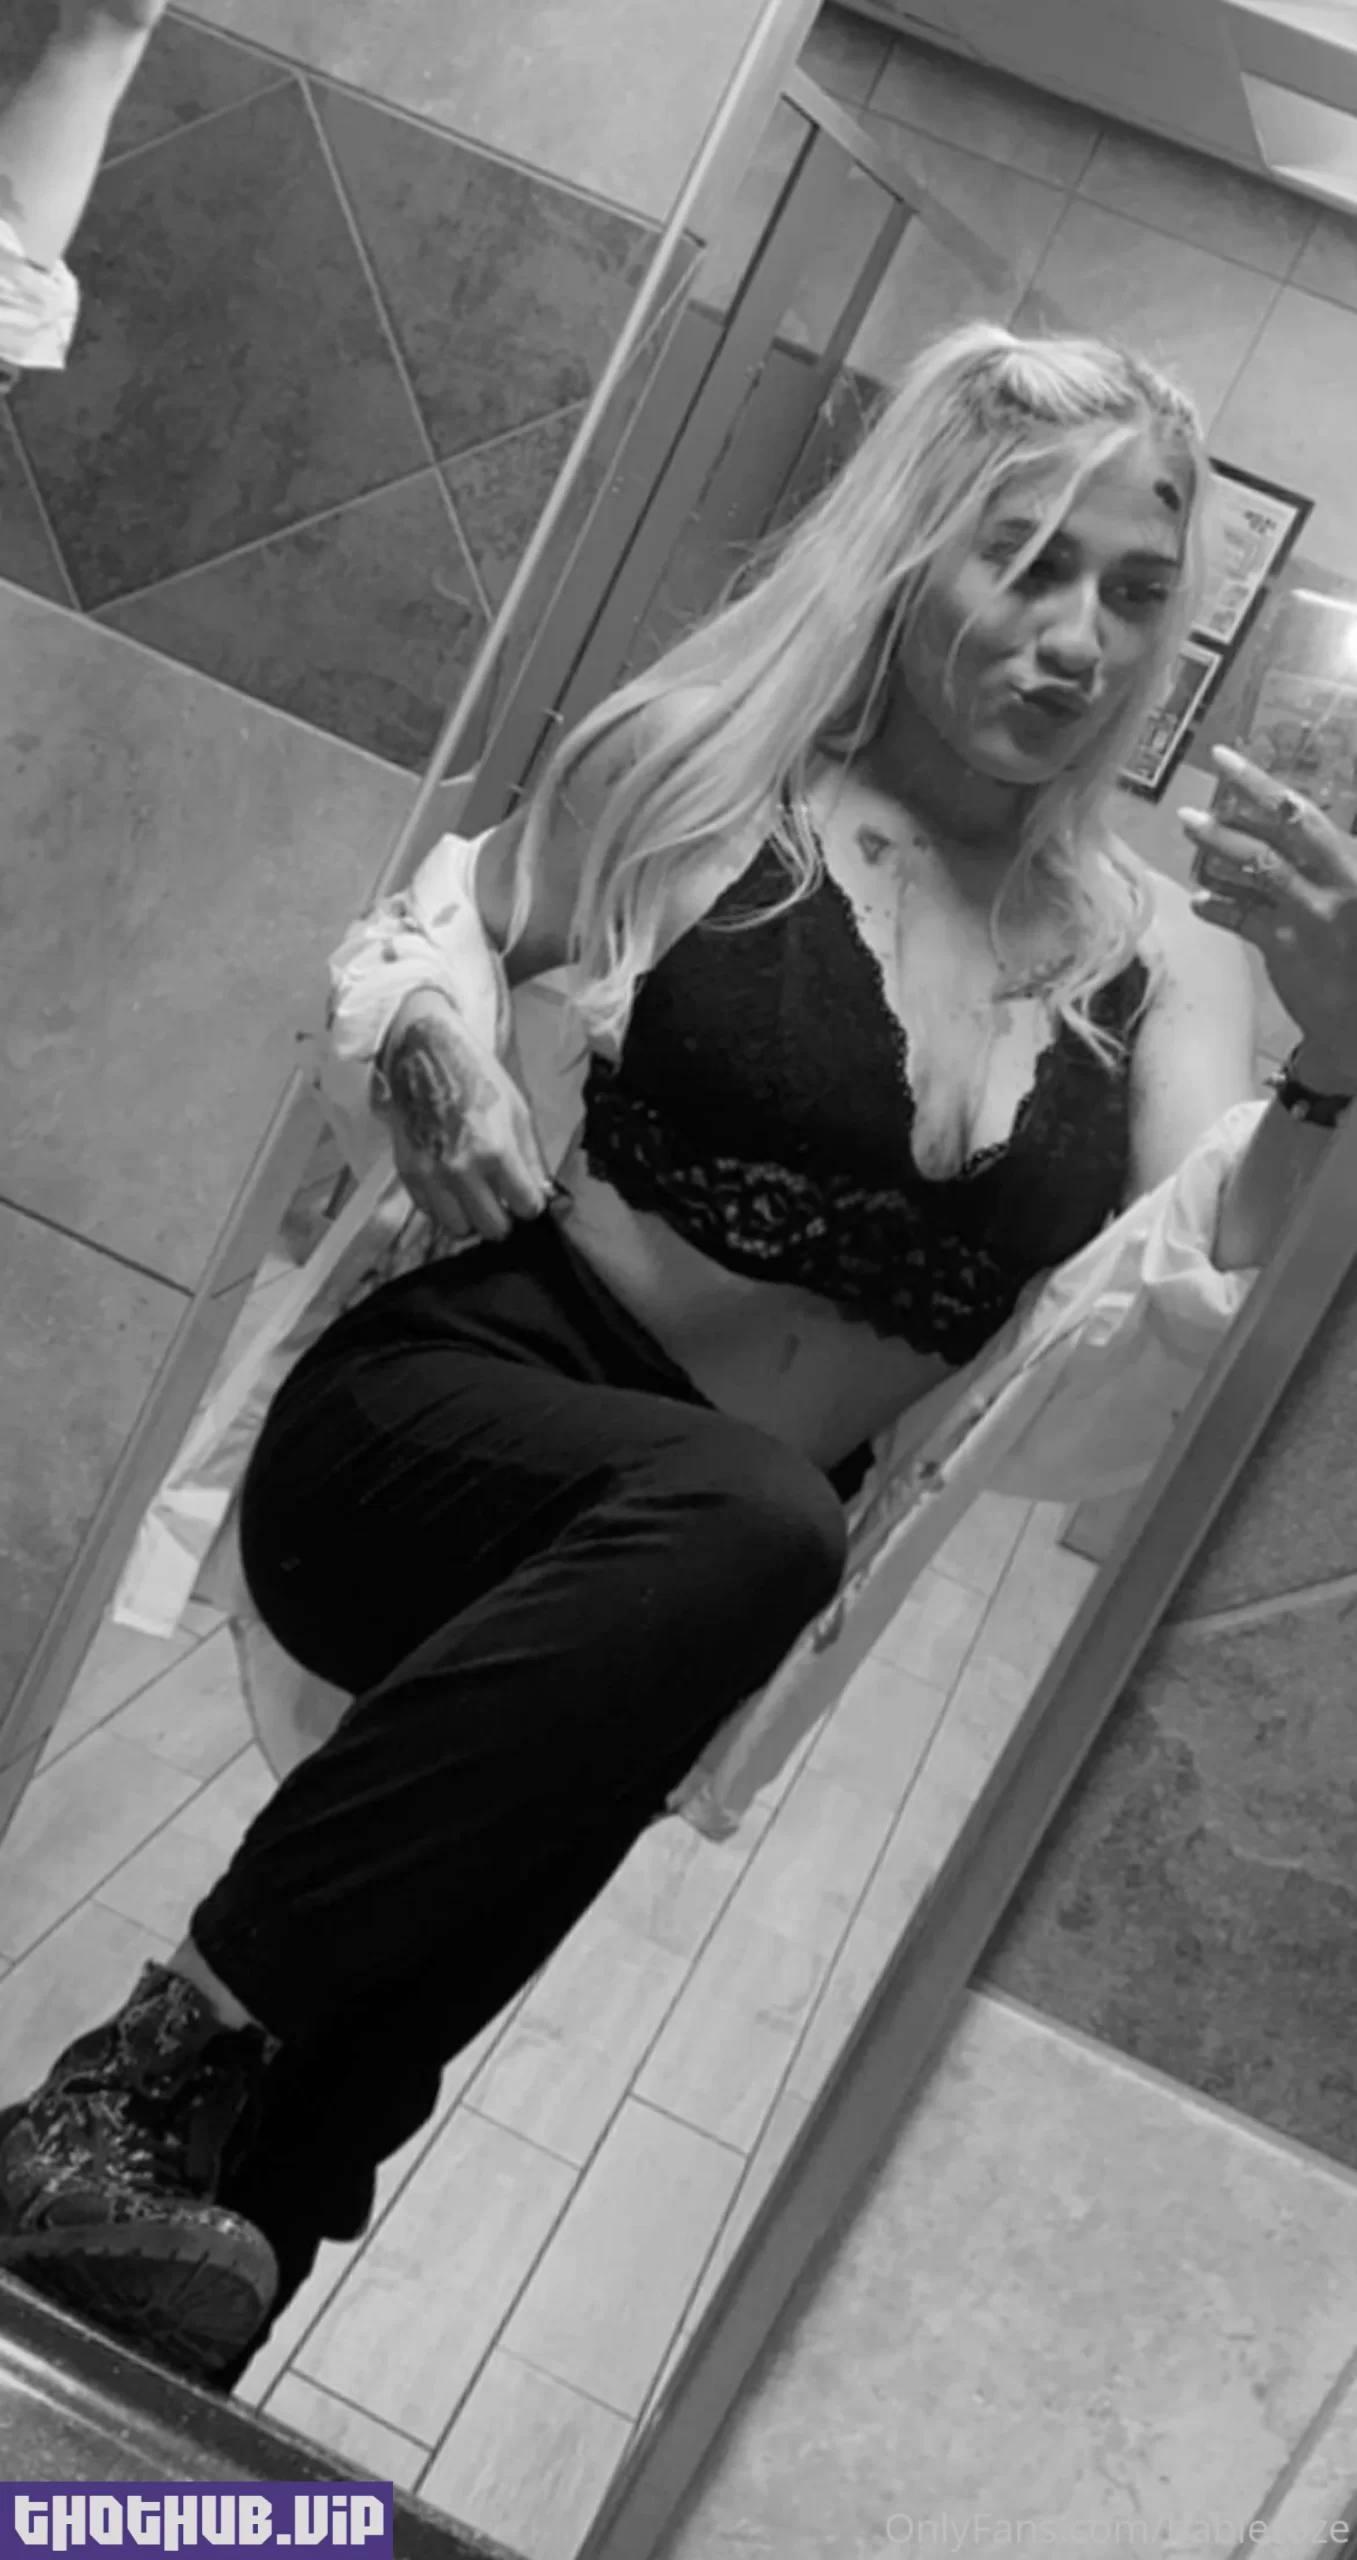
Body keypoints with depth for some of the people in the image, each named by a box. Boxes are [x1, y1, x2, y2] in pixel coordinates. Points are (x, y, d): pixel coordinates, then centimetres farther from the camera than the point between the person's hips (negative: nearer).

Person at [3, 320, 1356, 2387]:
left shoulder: (1161, 958, 8)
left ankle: (257, 2228, -19)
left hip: (778, 1556, 2)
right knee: (741, 1523, -35)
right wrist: (444, 1045, -10)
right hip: (459, 1420, -2)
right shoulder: (711, 764, 4)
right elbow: (432, 931, 12)